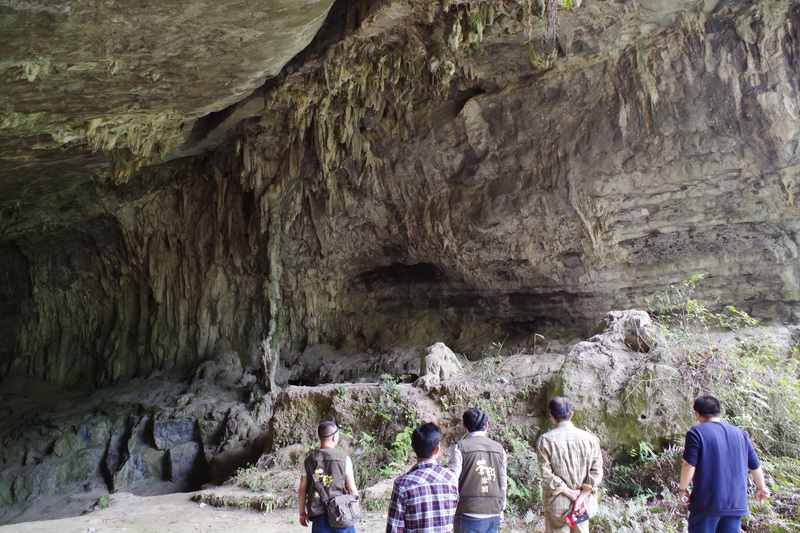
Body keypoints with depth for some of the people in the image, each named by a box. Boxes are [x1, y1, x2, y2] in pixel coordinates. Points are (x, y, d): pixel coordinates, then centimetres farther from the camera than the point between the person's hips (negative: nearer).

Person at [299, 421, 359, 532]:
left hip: (318, 516, 2)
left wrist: (302, 512, 15)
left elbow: (302, 490, 3)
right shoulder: (344, 458, -5)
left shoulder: (309, 460, 2)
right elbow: (352, 490, -5)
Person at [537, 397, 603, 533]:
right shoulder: (590, 438, 0)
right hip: (584, 505, 3)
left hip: (557, 505, -3)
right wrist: (581, 497, -9)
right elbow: (596, 472, -5)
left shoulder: (545, 440, -9)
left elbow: (547, 474, -14)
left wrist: (570, 493, -10)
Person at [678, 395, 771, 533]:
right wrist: (761, 487, 33)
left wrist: (682, 489, 0)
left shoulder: (697, 432, -7)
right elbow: (755, 466, 17)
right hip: (736, 504, 5)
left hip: (706, 503, -5)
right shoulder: (740, 434, 10)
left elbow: (689, 465, -14)